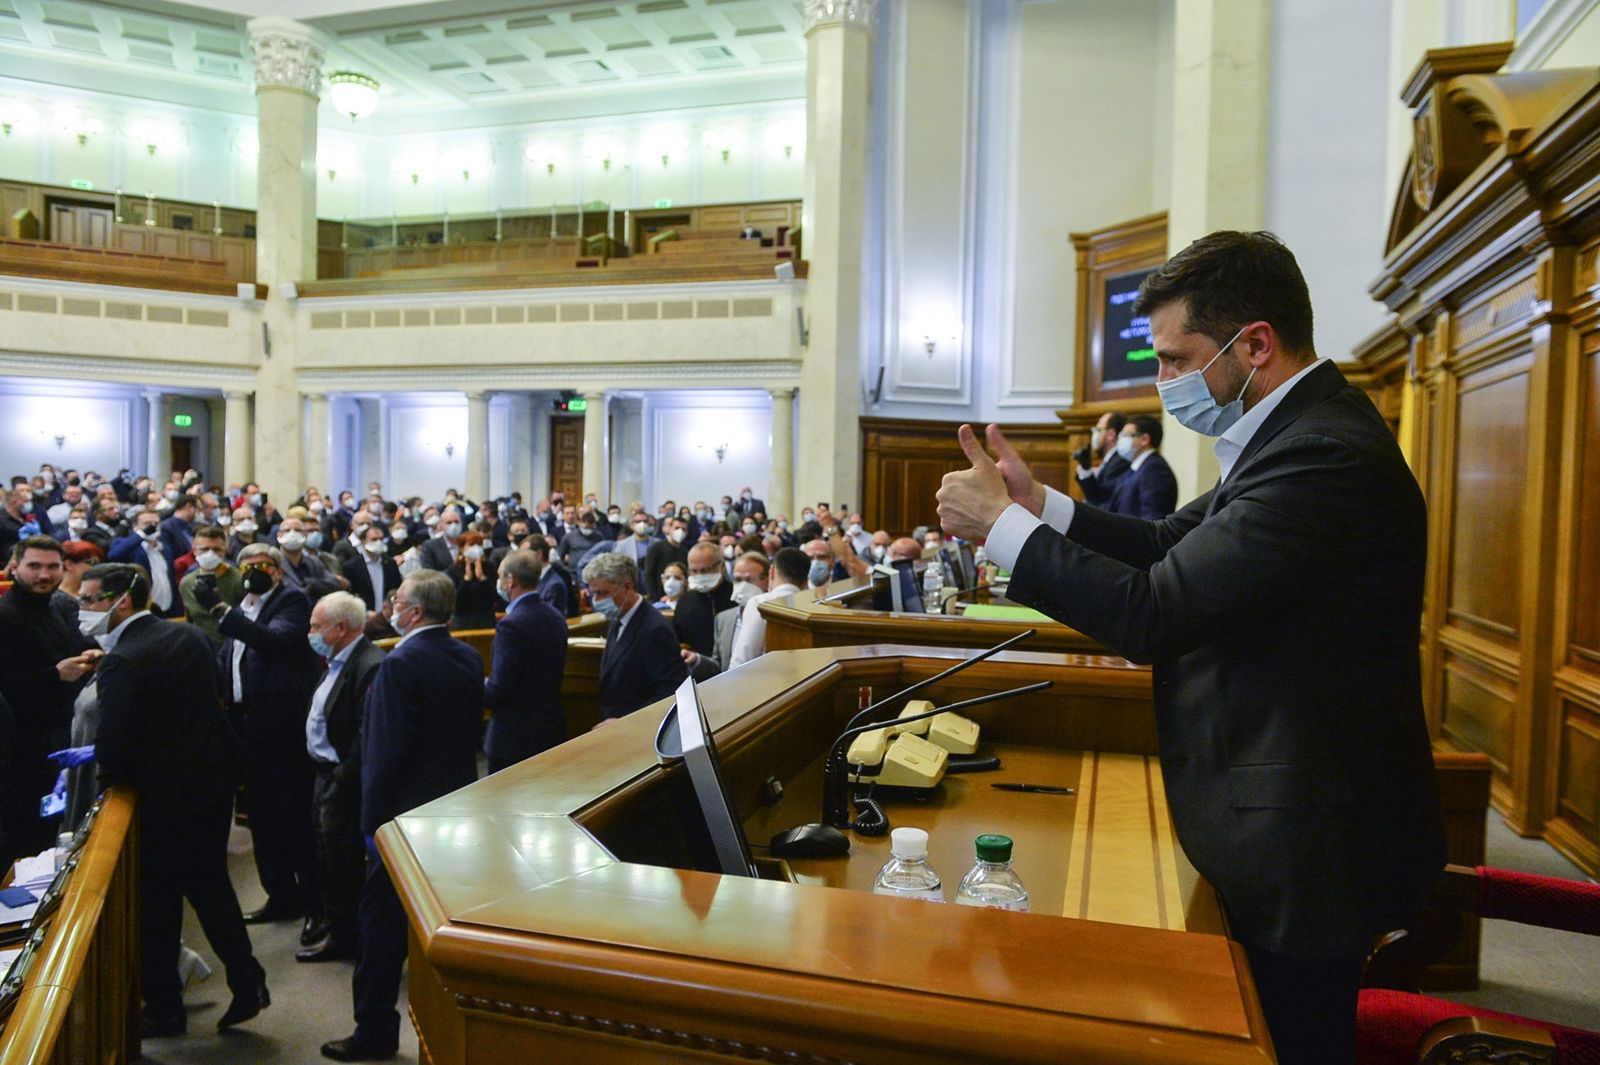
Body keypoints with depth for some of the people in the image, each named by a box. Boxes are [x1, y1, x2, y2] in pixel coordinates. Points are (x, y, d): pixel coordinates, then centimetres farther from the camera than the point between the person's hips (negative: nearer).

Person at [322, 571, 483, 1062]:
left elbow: (386, 751, -21)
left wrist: (372, 821, -14)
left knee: (383, 922, 6)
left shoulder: (401, 664, -21)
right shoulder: (468, 658, 2)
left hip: (406, 811, -7)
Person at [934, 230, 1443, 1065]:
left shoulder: (1326, 456, -27)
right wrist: (1039, 504, -4)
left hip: (1304, 850, -10)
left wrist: (1003, 524, -19)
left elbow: (1154, 611, -29)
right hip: (1280, 827, 10)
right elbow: (1172, 546, 8)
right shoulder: (1298, 433, 7)